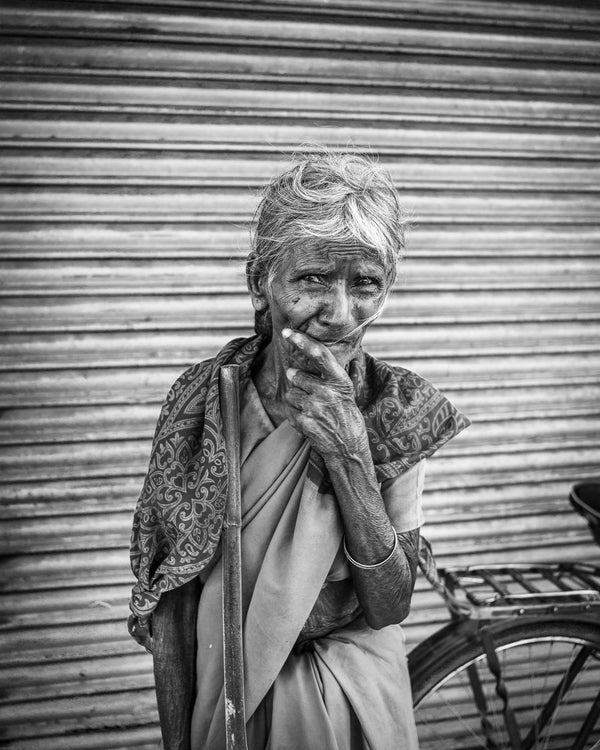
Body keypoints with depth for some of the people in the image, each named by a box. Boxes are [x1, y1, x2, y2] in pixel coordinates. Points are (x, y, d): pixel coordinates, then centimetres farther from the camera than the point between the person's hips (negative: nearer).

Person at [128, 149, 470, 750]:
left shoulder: (402, 409, -16)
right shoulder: (199, 402, -18)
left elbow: (389, 608, -17)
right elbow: (169, 611, -11)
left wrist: (349, 454, -29)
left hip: (360, 698, 1)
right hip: (226, 699, 0)